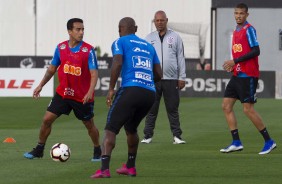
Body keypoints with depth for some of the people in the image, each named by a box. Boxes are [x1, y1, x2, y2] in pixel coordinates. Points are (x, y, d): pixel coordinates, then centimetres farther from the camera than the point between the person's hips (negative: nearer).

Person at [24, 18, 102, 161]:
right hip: (63, 93, 3)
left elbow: (94, 73, -19)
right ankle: (39, 149, 14)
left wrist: (90, 92, -33)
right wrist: (41, 85, 7)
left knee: (89, 125, 8)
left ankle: (97, 151, 30)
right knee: (47, 119, -2)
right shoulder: (61, 48, -2)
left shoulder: (88, 50, -14)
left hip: (83, 96, -3)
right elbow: (52, 68, 11)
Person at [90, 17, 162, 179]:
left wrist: (111, 89, -7)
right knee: (131, 128, 28)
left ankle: (104, 169, -22)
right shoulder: (149, 46, 23)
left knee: (111, 129, -5)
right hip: (150, 93, 6)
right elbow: (159, 75, 19)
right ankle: (130, 167, 34)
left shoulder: (120, 42, 7)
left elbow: (117, 63, -11)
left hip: (130, 90, -6)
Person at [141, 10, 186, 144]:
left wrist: (182, 78, 2)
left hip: (171, 79, -1)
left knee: (173, 109, 3)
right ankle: (148, 136, 7)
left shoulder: (175, 37, 7)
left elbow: (180, 58, 7)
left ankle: (177, 136, 6)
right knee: (151, 109, 2)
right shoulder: (149, 38, 9)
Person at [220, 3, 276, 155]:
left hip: (248, 75, -9)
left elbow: (255, 51, -19)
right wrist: (232, 65, 6)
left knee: (248, 109, -8)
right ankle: (236, 143, 6)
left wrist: (235, 61, -19)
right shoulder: (236, 31, 15)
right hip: (237, 74, 9)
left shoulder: (249, 30, -10)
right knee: (226, 106, 3)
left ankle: (269, 142, 2)